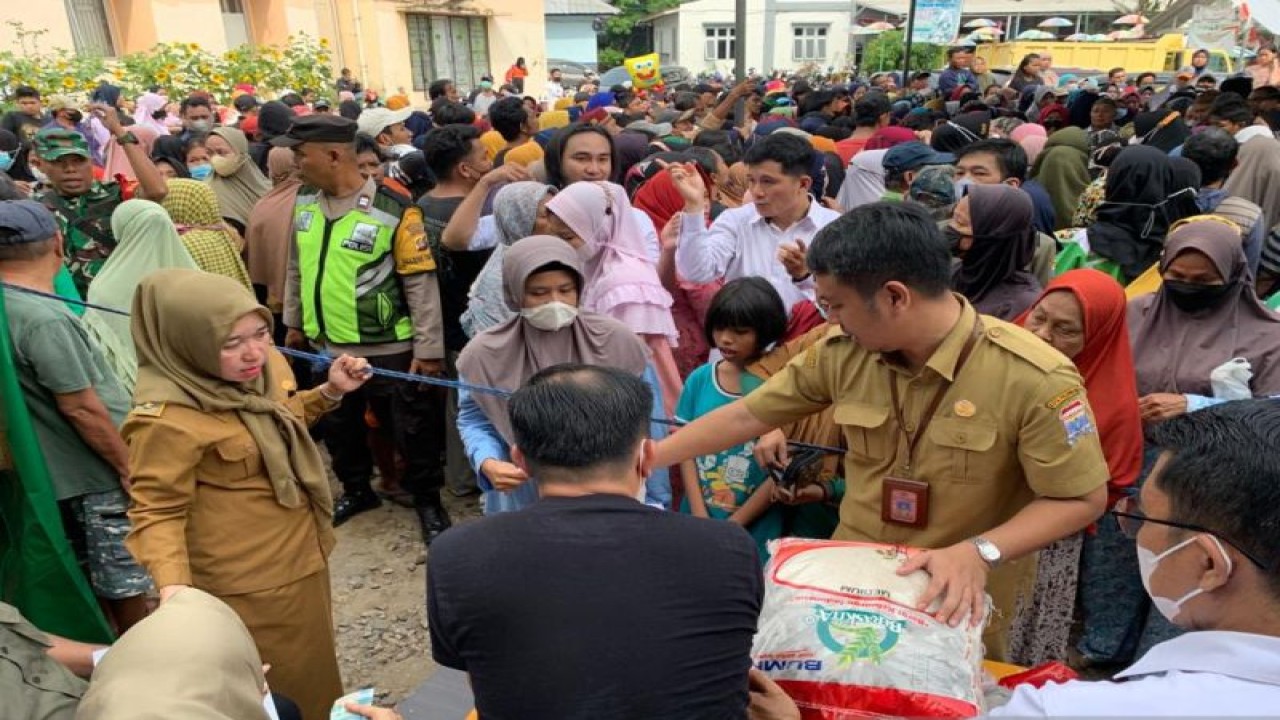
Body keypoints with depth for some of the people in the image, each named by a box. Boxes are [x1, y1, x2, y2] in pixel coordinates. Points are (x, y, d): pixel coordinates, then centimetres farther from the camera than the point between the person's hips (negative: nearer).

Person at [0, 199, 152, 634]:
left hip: (63, 470, 9)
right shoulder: (44, 319, -23)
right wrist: (129, 466, -13)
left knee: (99, 580, 21)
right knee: (128, 584, 4)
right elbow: (80, 407, -22)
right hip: (99, 476, -9)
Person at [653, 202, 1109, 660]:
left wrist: (978, 552, -30)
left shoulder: (1034, 379, -23)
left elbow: (1083, 498, -16)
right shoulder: (843, 354, -11)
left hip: (961, 607, -3)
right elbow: (745, 417, -3)